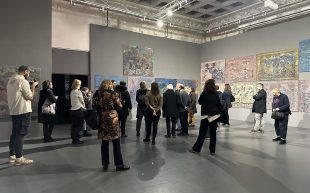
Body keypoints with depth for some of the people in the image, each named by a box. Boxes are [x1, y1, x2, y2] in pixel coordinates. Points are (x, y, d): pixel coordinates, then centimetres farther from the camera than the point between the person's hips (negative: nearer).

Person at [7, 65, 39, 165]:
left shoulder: (10, 80, 13)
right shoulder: (23, 81, -14)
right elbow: (30, 97, -13)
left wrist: (29, 86, 16)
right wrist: (33, 86, -1)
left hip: (13, 111, 9)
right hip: (23, 111, -9)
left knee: (14, 133, 13)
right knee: (21, 134, -6)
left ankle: (12, 156, 19)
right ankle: (19, 158, -3)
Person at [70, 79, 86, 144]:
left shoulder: (71, 92, 8)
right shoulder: (78, 92, -12)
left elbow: (72, 101, 11)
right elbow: (82, 101, -5)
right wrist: (84, 108, 11)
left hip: (73, 109, 7)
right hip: (79, 110, -7)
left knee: (73, 125, 11)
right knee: (79, 125, 1)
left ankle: (74, 139, 19)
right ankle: (76, 139, 4)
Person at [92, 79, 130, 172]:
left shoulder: (97, 95, 3)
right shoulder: (112, 94, -8)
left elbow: (95, 106, 10)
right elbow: (119, 106, -3)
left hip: (101, 121, 4)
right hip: (112, 120, -4)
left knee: (104, 143, 12)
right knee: (116, 143, 4)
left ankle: (105, 164, 19)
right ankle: (119, 164, 10)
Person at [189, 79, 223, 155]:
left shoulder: (204, 94, -10)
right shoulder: (216, 94, 0)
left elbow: (200, 102, 5)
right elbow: (219, 104, 4)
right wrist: (220, 112, 13)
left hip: (206, 115, -3)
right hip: (214, 115, 3)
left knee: (202, 132, 4)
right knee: (213, 133, 9)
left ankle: (196, 148, 11)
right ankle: (212, 150, 15)